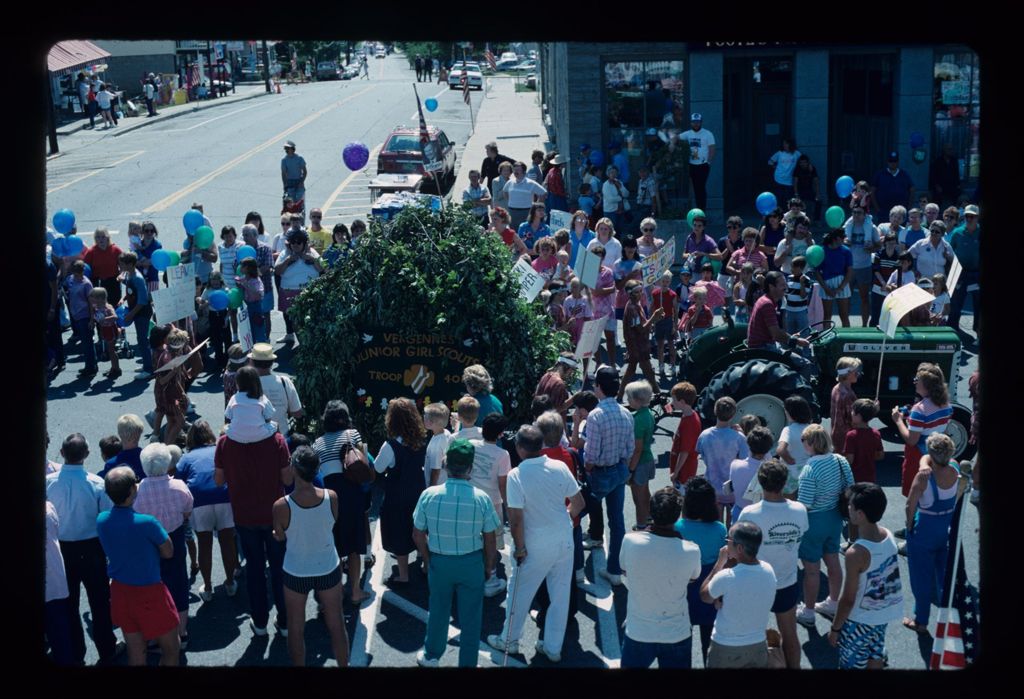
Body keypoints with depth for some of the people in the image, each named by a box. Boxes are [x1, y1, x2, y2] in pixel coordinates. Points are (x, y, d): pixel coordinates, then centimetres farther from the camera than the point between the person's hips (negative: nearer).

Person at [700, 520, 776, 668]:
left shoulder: (726, 577, -26)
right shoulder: (769, 570, -9)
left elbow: (705, 597, -6)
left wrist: (720, 563, -5)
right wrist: (730, 564, -2)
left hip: (726, 649, -4)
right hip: (758, 645, 4)